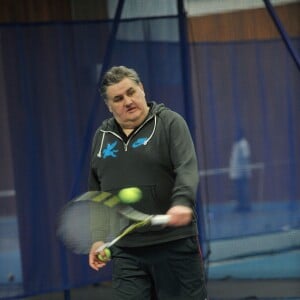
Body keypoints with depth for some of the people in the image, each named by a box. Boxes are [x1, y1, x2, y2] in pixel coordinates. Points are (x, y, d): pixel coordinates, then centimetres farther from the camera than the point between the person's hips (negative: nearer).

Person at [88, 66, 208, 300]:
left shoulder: (170, 123, -2)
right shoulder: (102, 136, 13)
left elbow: (187, 168, -16)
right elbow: (96, 194, 22)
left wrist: (182, 202, -34)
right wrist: (98, 236, 17)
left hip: (174, 245, -4)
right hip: (125, 251, 4)